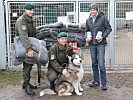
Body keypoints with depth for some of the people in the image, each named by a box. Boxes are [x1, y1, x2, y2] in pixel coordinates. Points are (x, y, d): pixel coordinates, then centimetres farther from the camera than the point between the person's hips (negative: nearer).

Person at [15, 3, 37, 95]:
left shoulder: (30, 20, 14)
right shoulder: (21, 21, -18)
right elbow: (23, 36, -31)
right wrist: (29, 49, -40)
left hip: (29, 43, 9)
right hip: (23, 45, -9)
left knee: (30, 64, 11)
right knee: (27, 65, -10)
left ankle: (26, 83, 21)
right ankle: (26, 85, -4)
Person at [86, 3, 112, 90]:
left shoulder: (103, 18, -2)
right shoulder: (88, 20, 12)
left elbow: (109, 28, 0)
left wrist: (103, 37, -12)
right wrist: (87, 37, 4)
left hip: (101, 44, -5)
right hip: (92, 44, 5)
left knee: (101, 64, -8)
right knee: (94, 64, 12)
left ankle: (104, 83, 0)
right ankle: (96, 82, 23)